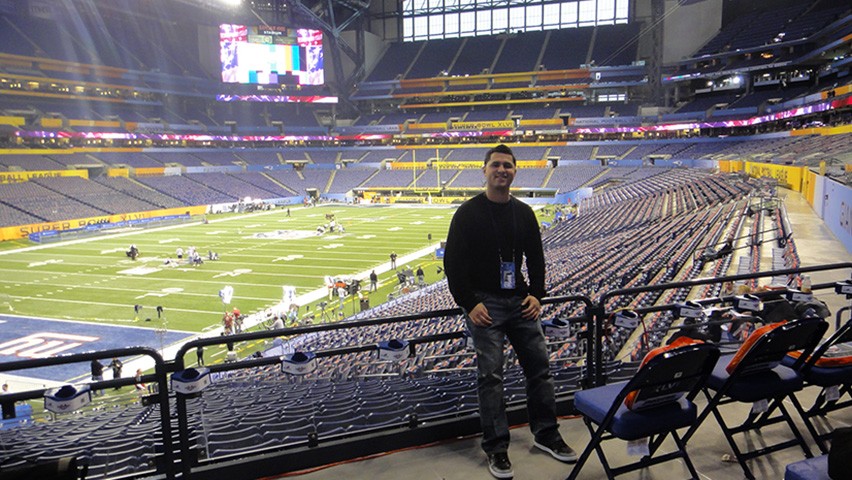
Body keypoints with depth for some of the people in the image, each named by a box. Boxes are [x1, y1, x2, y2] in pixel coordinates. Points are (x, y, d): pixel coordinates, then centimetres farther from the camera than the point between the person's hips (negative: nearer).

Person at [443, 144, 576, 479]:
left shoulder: (524, 213, 10)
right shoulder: (468, 213, -5)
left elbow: (536, 258, 16)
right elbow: (453, 262, -7)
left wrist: (536, 295, 3)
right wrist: (469, 303, -13)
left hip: (520, 300, 5)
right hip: (485, 303, -5)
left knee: (540, 366, 8)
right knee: (491, 375, -4)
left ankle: (546, 434, 25)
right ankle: (496, 448, 8)